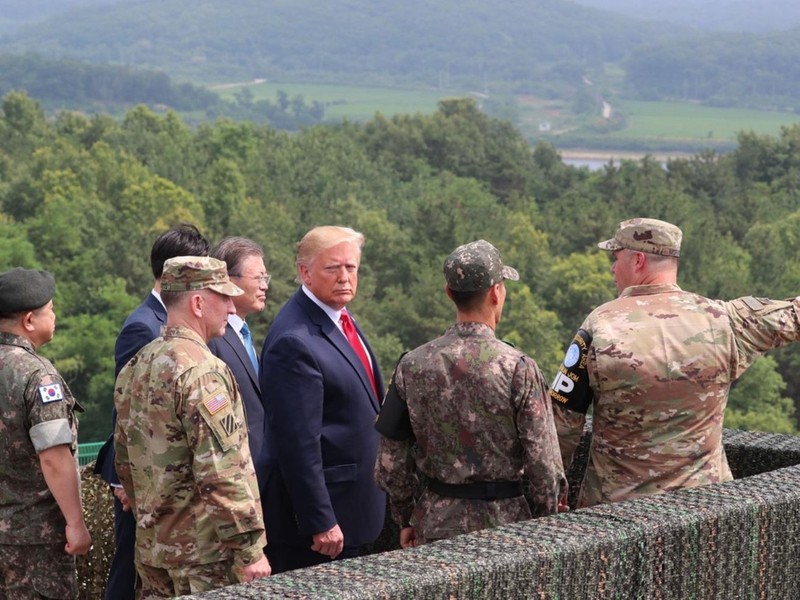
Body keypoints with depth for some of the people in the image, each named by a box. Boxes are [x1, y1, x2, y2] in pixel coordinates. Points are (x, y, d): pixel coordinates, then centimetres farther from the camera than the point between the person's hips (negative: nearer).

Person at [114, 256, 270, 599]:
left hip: (151, 547, 9)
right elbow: (222, 474, -21)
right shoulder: (202, 371, -18)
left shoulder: (135, 368, 9)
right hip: (204, 554, -9)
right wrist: (250, 550, -16)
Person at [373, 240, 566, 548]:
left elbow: (390, 462, 3)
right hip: (502, 522, -3)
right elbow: (544, 465, -11)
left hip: (435, 523, 3)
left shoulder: (412, 366, -2)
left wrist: (405, 520, 16)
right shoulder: (519, 369, -12)